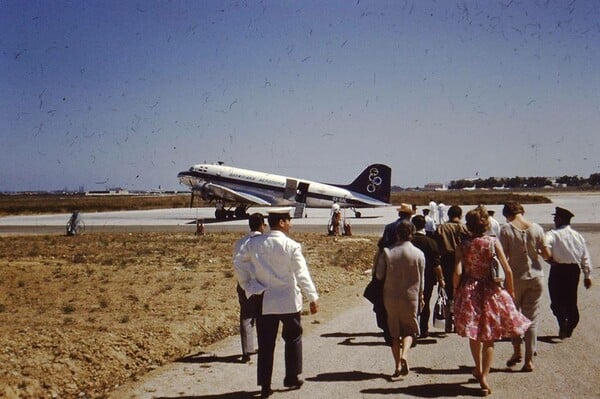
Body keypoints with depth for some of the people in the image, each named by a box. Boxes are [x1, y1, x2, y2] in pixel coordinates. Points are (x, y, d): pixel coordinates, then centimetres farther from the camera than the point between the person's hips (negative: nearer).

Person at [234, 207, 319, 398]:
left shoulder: (254, 243, -2)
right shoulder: (291, 246, -13)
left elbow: (239, 260, 9)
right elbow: (302, 274, -12)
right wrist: (313, 298, -5)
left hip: (264, 302, 3)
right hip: (288, 301, -3)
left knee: (265, 344, 8)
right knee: (293, 338, 18)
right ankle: (292, 378, 24)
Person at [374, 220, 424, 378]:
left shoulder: (386, 252, -7)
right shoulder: (418, 254, -7)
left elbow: (379, 275, -4)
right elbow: (420, 279, 0)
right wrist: (420, 297, 13)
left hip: (390, 297, 1)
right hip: (410, 297, -1)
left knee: (394, 332, 12)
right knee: (409, 329, 14)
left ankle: (397, 365, 10)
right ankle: (404, 355, -11)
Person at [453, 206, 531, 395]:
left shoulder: (463, 245, -7)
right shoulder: (493, 242, -8)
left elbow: (458, 272, -14)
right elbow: (508, 270, -9)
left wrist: (456, 291, 2)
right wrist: (510, 291, 5)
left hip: (469, 292, 1)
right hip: (491, 292, -1)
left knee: (474, 335, 20)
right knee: (489, 337, 7)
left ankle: (479, 369, 36)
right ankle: (484, 376, 1)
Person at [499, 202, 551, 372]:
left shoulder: (506, 229, -10)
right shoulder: (536, 228, -3)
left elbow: (503, 256, -13)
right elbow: (547, 254, -2)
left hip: (516, 278, -2)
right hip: (536, 277, 2)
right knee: (532, 319, 7)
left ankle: (517, 351, 13)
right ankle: (529, 360, 8)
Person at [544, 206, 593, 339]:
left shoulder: (553, 234, -10)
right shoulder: (578, 236, 7)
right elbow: (585, 257, 9)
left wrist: (551, 260, -9)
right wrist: (587, 275, 15)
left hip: (558, 269, -5)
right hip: (575, 269, 5)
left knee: (556, 299, 3)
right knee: (571, 300, 14)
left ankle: (562, 322, -18)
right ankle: (570, 328, 21)